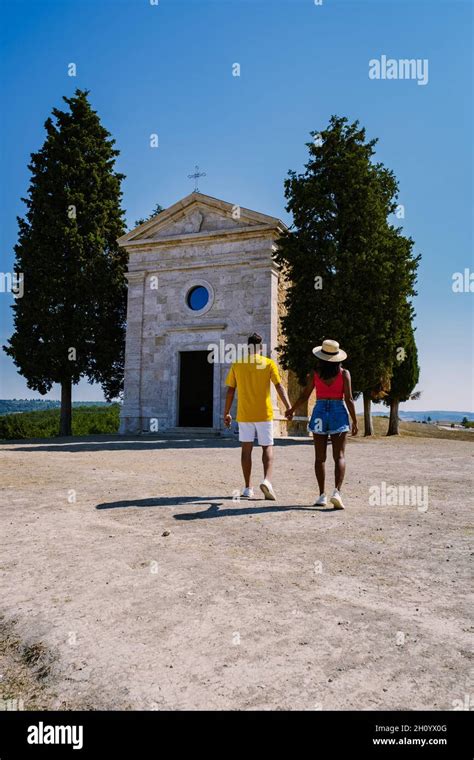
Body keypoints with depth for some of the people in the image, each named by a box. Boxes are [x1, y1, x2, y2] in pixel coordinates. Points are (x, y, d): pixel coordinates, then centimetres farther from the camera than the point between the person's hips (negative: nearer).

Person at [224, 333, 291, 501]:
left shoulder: (237, 365, 4)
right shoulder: (269, 364, -1)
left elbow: (230, 391, 5)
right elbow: (279, 387, -9)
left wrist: (226, 413, 11)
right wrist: (288, 407, -10)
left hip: (244, 414, 2)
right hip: (264, 414, -1)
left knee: (246, 449, 8)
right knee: (267, 448, 7)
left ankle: (248, 488, 11)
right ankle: (267, 480, -14)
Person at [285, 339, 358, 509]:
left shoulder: (315, 374, -1)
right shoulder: (344, 373, -4)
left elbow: (304, 396, 1)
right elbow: (348, 399, -7)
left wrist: (291, 410, 16)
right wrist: (355, 421, 1)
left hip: (320, 413, 1)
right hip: (338, 414, -1)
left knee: (320, 457, 8)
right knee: (339, 456, 0)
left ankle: (322, 495, 10)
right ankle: (337, 492, -17)